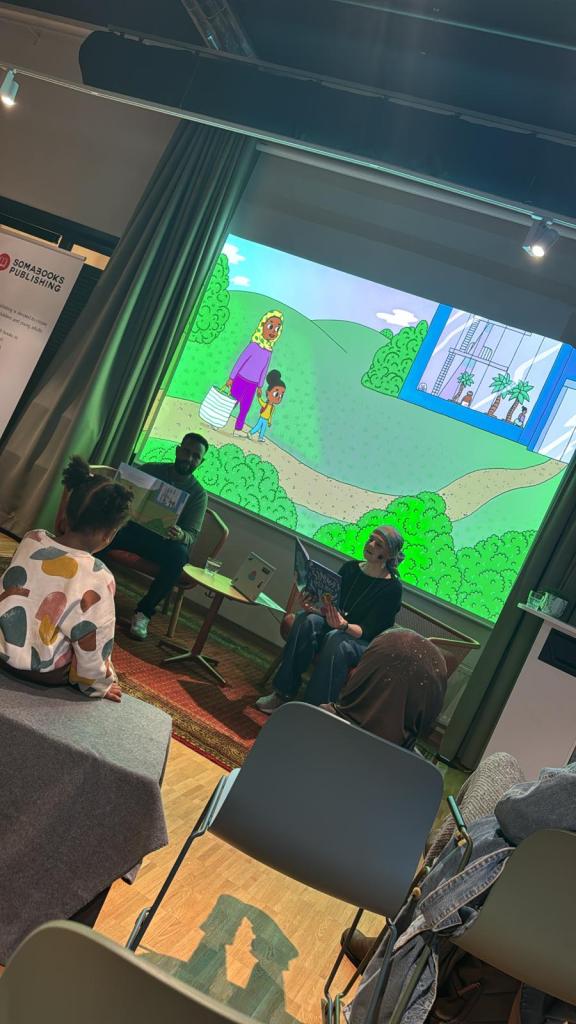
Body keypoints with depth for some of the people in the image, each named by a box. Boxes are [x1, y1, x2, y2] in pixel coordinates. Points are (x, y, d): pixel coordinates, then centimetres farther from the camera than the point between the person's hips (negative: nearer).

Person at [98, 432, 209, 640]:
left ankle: (143, 612, -23)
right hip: (133, 527, 1)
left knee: (179, 554, -36)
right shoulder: (151, 469, 7)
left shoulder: (198, 494, 3)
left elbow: (192, 535, -3)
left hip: (163, 540, 0)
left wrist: (180, 536, -28)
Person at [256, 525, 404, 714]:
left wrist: (344, 625, -37)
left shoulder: (393, 588, -11)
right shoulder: (350, 568, 4)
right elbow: (328, 605, 4)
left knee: (335, 640, -37)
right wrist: (313, 607, -19)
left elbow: (367, 632, -16)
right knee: (307, 619, -27)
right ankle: (283, 694, -26)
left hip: (364, 644, -5)